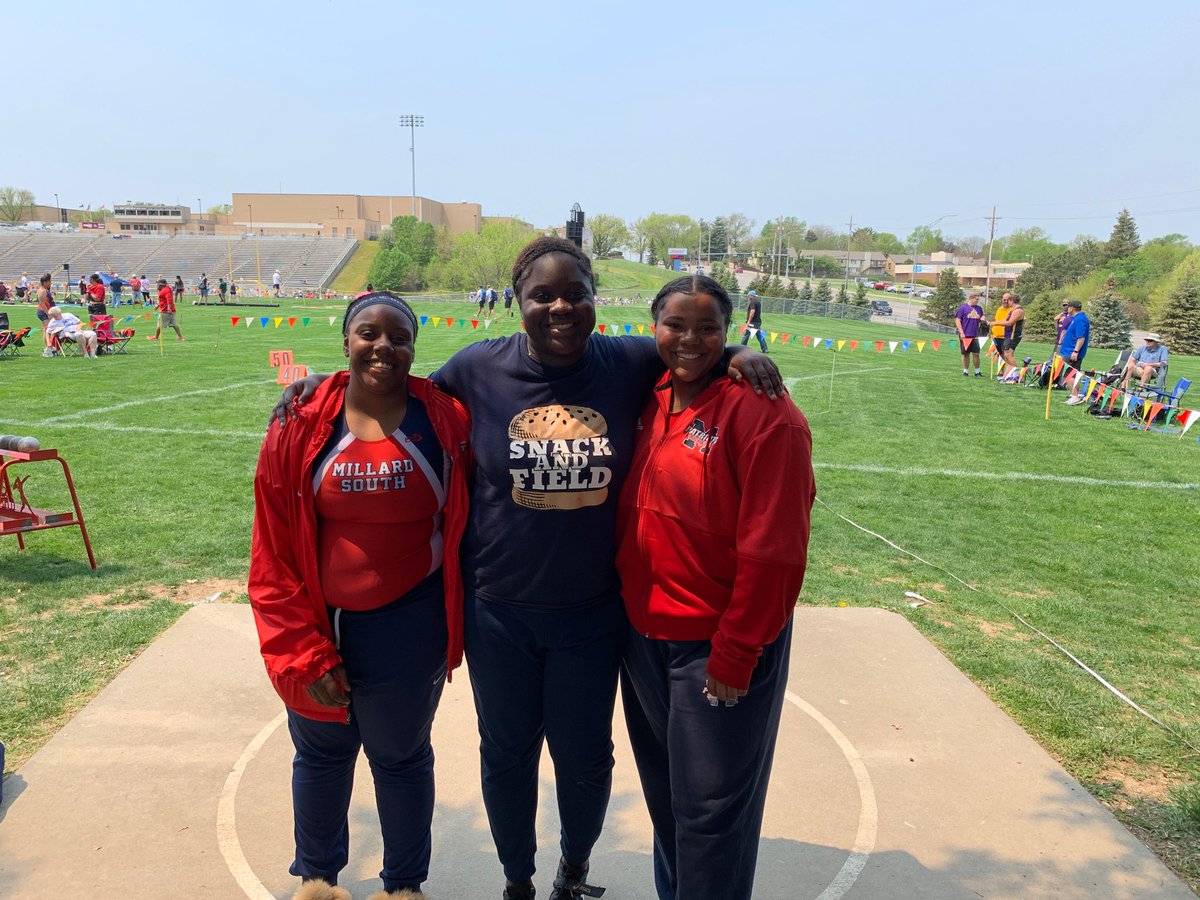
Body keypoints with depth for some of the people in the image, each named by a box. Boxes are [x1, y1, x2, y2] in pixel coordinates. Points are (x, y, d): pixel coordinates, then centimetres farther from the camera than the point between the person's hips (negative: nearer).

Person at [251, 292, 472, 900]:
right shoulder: (300, 427, -8)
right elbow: (273, 554, -6)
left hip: (408, 628, -1)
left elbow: (464, 521, 1)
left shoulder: (445, 421, -10)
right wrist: (303, 653, -8)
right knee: (321, 753, 21)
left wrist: (455, 616, -4)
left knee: (401, 757, 17)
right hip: (319, 626, 2)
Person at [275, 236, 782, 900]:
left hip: (592, 612, 0)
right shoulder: (477, 368, -8)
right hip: (499, 609, 0)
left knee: (585, 757, 17)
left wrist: (739, 356, -11)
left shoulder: (632, 364, -8)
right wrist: (322, 383, 1)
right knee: (507, 752, 19)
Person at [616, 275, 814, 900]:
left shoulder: (762, 415, -18)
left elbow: (774, 552, -19)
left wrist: (734, 655, -15)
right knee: (663, 795, 23)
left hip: (719, 644, -7)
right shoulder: (651, 403, 2)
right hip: (645, 634, 7)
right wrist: (625, 606, 9)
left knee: (709, 809, 9)